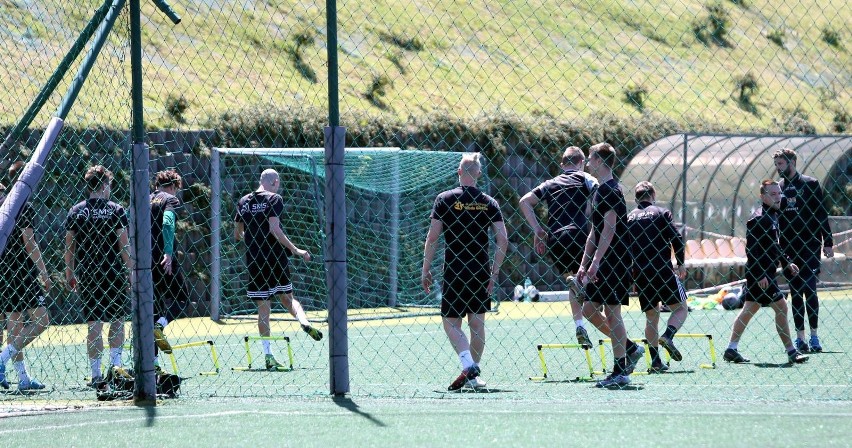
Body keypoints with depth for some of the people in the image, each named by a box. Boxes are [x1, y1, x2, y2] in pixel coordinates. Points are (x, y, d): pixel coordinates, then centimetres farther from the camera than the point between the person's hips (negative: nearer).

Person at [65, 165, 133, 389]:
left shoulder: (76, 212, 3)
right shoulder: (116, 210, -4)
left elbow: (69, 246, 5)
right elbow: (123, 246, -7)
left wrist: (69, 274, 14)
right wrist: (131, 272, -2)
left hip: (86, 275, 2)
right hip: (113, 273, -2)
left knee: (94, 324, 3)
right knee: (117, 319, 13)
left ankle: (96, 375, 2)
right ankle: (115, 363, 1)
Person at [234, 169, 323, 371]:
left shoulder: (244, 202, 11)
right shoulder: (274, 199, -4)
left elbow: (237, 235, 16)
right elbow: (274, 229, -16)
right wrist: (295, 250, -14)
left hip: (254, 261, 3)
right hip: (276, 256, -3)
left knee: (263, 308, 3)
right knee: (287, 297, 15)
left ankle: (268, 355, -1)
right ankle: (304, 321, -15)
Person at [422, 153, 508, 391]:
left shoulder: (445, 199, -4)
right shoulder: (489, 203, 4)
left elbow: (432, 238, -8)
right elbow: (503, 240, -1)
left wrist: (426, 270, 0)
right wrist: (494, 273, 7)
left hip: (454, 272, -3)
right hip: (481, 271, 3)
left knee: (451, 322, 0)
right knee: (477, 322, 12)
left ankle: (469, 368, -20)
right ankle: (474, 375, 16)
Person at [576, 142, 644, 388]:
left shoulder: (611, 190, -13)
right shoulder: (600, 191, 17)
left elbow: (609, 228, -21)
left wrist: (596, 261, -25)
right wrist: (584, 264, 19)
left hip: (614, 261, -10)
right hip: (601, 264, 10)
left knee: (612, 312, -7)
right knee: (589, 309, 11)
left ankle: (620, 372, -3)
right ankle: (631, 348, 21)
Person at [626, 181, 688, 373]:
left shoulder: (628, 217, 11)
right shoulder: (661, 213, 0)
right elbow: (676, 239, -8)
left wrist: (630, 272, 18)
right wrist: (681, 264, 3)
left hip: (639, 275, 4)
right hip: (663, 271, -4)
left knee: (651, 316, 12)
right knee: (680, 308, 9)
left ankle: (655, 362, 6)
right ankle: (668, 336, -20)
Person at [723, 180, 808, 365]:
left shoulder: (772, 217, 14)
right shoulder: (758, 219, -17)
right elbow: (751, 250, -21)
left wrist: (786, 263, 18)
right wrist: (760, 275, -25)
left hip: (763, 273, 10)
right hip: (760, 273, -10)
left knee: (749, 309, 12)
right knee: (781, 307, -8)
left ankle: (732, 349, 15)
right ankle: (791, 351, -3)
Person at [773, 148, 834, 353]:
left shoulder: (810, 184, -1)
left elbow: (822, 215, -1)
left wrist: (828, 242, -6)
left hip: (809, 247, -4)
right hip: (789, 249, 4)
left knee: (809, 290, -7)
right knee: (795, 293, 4)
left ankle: (814, 335, -3)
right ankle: (800, 337, 5)